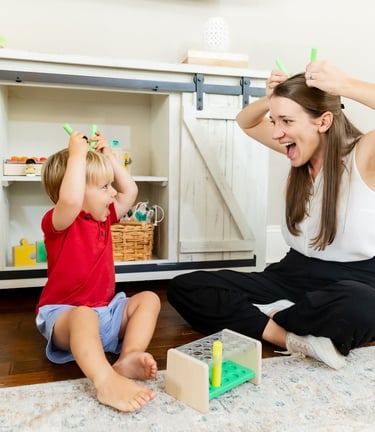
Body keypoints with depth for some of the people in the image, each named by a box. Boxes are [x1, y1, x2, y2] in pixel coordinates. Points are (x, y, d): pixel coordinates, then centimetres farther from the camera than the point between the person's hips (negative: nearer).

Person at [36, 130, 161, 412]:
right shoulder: (60, 222, -16)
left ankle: (128, 358, -30)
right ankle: (107, 382, -58)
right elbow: (70, 200, -40)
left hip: (106, 310, 8)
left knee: (149, 299, -8)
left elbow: (130, 192, 16)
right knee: (84, 315, -40)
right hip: (64, 314, -8)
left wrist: (108, 155, 9)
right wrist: (77, 155, -31)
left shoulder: (103, 216, 9)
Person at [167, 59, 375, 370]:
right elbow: (246, 123, 19)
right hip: (295, 274, 5)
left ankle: (265, 317, -15)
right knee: (184, 287, -9)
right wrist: (269, 101, -3)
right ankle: (293, 338, -23)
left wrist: (344, 85, -29)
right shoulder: (304, 149, 4)